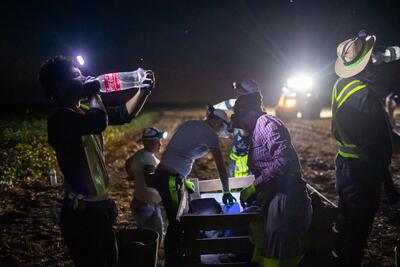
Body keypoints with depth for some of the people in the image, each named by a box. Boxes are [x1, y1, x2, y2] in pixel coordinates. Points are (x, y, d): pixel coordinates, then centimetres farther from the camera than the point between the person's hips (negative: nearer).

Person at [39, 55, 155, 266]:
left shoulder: (85, 112, 8)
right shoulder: (60, 118, -22)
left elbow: (124, 114, 17)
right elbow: (100, 122, -40)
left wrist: (144, 90, 3)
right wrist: (93, 94, -20)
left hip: (100, 205, 9)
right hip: (82, 212, -9)